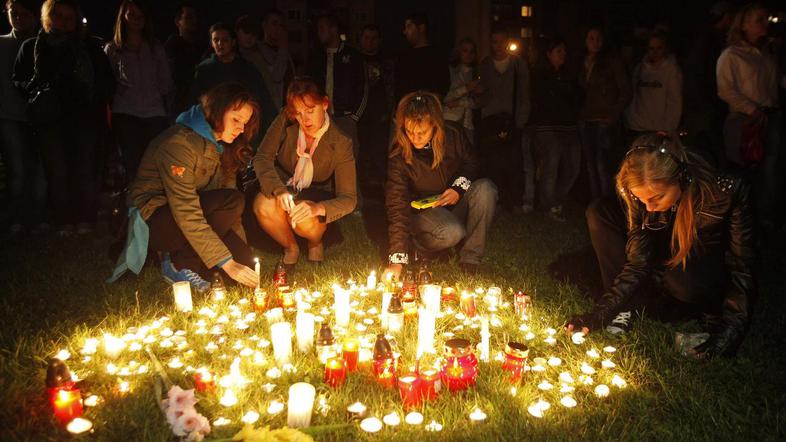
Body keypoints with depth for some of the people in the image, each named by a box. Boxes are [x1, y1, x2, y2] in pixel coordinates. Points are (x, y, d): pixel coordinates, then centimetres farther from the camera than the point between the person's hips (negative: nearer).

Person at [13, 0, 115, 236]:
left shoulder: (90, 46, 11)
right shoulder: (31, 47, 13)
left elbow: (107, 80, 12)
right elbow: (18, 80, 15)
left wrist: (96, 97, -6)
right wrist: (36, 93, -4)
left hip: (85, 117, 0)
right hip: (50, 119, 1)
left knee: (86, 170, -3)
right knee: (57, 172, -3)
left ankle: (86, 220, 6)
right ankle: (64, 221, 5)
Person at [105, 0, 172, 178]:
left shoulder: (156, 48, 20)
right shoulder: (112, 49, 15)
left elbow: (166, 83, 17)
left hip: (154, 112, 1)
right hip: (126, 113, -1)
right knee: (133, 164, -9)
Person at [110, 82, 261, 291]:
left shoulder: (219, 145, 4)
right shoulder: (179, 143, -24)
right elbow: (187, 215, -30)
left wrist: (241, 248, -4)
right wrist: (227, 264, -32)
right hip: (151, 220, -8)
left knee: (242, 258, -12)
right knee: (232, 201, -28)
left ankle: (179, 253, 9)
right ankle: (178, 266, -13)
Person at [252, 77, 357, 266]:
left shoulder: (340, 143, -19)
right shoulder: (286, 121, -15)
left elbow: (349, 199, -20)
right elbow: (262, 158, -17)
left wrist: (318, 208, -42)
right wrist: (279, 191, -37)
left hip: (316, 197, -2)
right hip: (282, 188, 2)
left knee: (304, 221, -35)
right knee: (263, 205, -32)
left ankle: (315, 244, 5)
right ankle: (291, 248, -2)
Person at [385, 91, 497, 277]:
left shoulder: (453, 135, -15)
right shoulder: (399, 157, -23)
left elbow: (470, 164, 6)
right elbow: (397, 206, -26)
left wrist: (459, 187, -17)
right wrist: (397, 261, -34)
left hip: (455, 204, 4)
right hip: (423, 212, -3)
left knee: (485, 188, -27)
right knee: (452, 233, -36)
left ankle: (470, 259, -19)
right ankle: (418, 243, -1)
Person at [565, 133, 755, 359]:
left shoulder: (729, 192, -32)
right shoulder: (640, 196, -24)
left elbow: (742, 269, -22)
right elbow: (638, 263, -19)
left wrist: (730, 330, -29)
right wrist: (602, 313, -27)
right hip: (669, 262, 4)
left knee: (685, 279, -41)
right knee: (598, 213, -18)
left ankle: (710, 312, -7)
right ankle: (625, 306, -17)